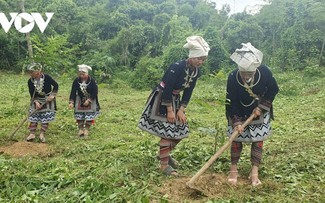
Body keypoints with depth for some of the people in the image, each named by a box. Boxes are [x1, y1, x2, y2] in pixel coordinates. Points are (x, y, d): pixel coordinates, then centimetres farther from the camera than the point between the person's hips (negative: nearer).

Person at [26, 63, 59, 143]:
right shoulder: (30, 81, -9)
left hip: (48, 100, -3)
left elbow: (56, 85, -8)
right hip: (37, 100, 3)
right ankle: (32, 134, 9)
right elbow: (32, 94, -4)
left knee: (46, 118, -1)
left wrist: (53, 95, -16)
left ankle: (42, 134, 9)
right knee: (33, 116, 0)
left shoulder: (46, 77, -19)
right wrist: (36, 102, -19)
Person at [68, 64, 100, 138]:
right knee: (79, 116, 5)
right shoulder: (76, 81, -11)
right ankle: (80, 129, 17)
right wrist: (71, 102, -19)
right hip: (80, 101, 2)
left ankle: (86, 130, 12)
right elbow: (73, 92, -10)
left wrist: (89, 100, -21)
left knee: (89, 116, -1)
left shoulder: (92, 81, -18)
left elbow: (95, 92, -15)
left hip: (90, 101, -2)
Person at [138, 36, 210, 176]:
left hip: (174, 99, 8)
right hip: (161, 99, -8)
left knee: (181, 130, 9)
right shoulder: (176, 67, -26)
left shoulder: (196, 71, -2)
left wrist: (181, 110, -3)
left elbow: (188, 92, 3)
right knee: (167, 132, -8)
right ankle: (164, 164, 7)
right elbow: (167, 90, -25)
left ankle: (163, 154, 30)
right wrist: (170, 111, -20)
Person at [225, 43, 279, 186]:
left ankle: (254, 172, 14)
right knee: (236, 139, 2)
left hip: (259, 113, 1)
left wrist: (261, 107, -15)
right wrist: (236, 121, -27)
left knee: (258, 140, 4)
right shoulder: (232, 77, -29)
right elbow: (231, 102, -21)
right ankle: (233, 170, 18)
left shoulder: (265, 72, -27)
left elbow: (273, 90, -8)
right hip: (239, 114, -1)